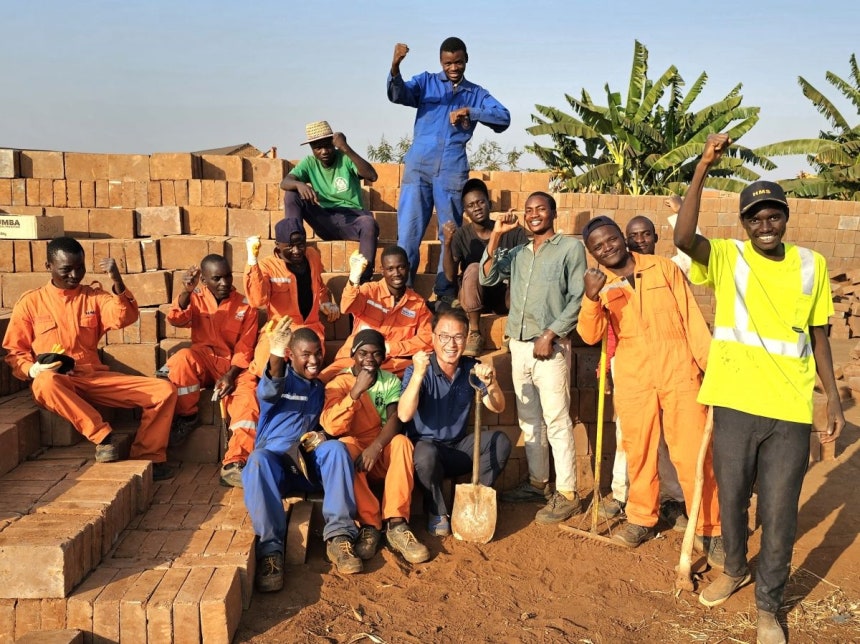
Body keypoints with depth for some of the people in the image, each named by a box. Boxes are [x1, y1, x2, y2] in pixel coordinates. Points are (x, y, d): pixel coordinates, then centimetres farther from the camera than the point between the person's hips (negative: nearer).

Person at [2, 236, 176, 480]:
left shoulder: (94, 296, 11)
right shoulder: (30, 302, 5)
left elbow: (125, 318, -8)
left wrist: (117, 281, -23)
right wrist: (32, 369, -12)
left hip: (96, 377, 3)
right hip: (57, 381, -3)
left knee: (164, 390, -14)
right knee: (45, 382, -42)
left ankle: (147, 457, -9)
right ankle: (103, 436, -28)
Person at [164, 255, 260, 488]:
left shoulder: (245, 306, 1)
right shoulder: (196, 298, 4)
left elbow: (245, 348, -3)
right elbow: (176, 320, -15)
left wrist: (230, 376, -18)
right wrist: (186, 291, -32)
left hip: (235, 366, 0)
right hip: (203, 361, 1)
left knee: (248, 397, -31)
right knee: (182, 358, -34)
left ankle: (234, 464, -36)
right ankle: (186, 417, -10)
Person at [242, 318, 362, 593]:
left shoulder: (321, 388, 19)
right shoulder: (281, 378, 4)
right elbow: (268, 392, -21)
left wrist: (320, 437, -2)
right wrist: (275, 355, -42)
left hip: (311, 462, 3)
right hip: (275, 459, -3)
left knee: (336, 448, -28)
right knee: (258, 459, -37)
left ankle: (338, 536, -31)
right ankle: (270, 549, -40)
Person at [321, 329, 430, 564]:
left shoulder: (390, 381, 3)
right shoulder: (339, 383, -3)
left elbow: (395, 420, -14)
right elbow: (332, 427, -19)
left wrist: (376, 447, -33)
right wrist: (357, 391, -28)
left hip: (383, 453, 1)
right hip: (355, 454, -1)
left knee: (402, 442, -31)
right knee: (345, 446, -34)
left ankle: (396, 524, -33)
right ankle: (369, 524, -33)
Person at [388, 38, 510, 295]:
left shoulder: (477, 93, 15)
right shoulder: (426, 82, 12)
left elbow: (504, 119, 1)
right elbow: (398, 95, -7)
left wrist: (470, 112, -12)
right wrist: (395, 67, -26)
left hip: (452, 171, 2)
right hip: (419, 167, -1)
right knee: (408, 232, -4)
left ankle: (445, 294, 14)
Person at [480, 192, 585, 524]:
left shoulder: (571, 247, 0)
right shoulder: (518, 253, 17)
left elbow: (578, 298, -6)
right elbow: (487, 277, 7)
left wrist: (550, 335, -13)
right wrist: (496, 235, 2)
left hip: (550, 346, -6)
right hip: (519, 345, 6)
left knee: (556, 420, -6)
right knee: (528, 419, 12)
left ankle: (567, 494, -1)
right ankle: (538, 482, 23)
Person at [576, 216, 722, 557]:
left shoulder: (664, 268, 4)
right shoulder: (599, 286, 5)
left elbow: (691, 317, 4)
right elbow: (590, 335, -10)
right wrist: (591, 297, -26)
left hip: (680, 374, -1)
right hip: (632, 381, 2)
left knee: (692, 454, -2)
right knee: (639, 453, 11)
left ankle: (710, 530, 11)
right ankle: (642, 519, 29)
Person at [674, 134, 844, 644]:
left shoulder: (812, 265, 4)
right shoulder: (726, 257, -3)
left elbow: (818, 336, 10)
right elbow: (683, 237, -23)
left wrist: (834, 399, 7)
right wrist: (703, 169, -28)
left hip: (791, 409, 1)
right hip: (734, 403, 0)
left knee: (780, 512, 6)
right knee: (732, 497, 17)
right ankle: (735, 569, 44)